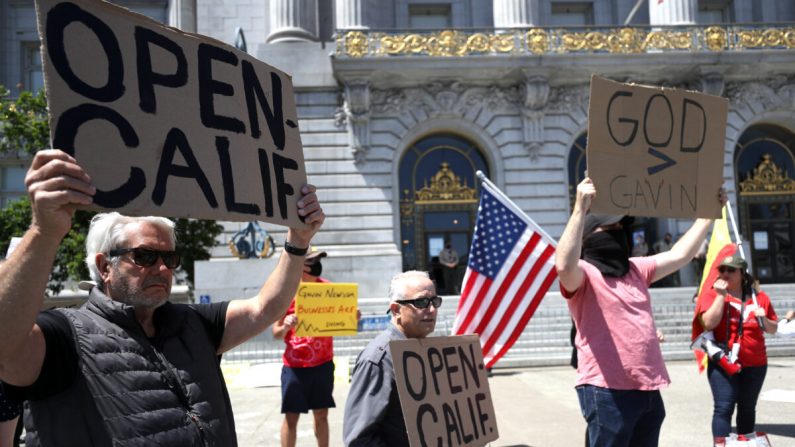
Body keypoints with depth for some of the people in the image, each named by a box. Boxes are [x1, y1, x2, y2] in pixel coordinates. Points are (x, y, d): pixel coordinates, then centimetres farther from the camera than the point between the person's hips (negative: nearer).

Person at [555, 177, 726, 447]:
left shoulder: (635, 269, 14)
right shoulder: (585, 275, -11)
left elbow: (679, 255, 18)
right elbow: (564, 265, -33)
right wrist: (580, 208, -35)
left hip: (648, 389, 8)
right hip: (607, 391, -8)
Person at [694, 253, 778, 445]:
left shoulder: (760, 297, 6)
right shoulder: (711, 294, -4)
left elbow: (773, 329, 14)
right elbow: (709, 323, -18)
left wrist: (764, 319, -8)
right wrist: (721, 295, -18)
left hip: (755, 364, 4)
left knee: (747, 407, 15)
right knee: (724, 407, -12)